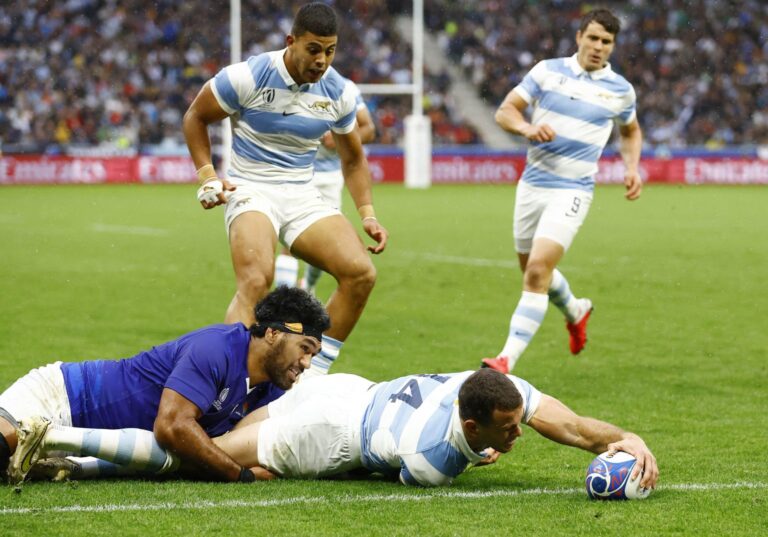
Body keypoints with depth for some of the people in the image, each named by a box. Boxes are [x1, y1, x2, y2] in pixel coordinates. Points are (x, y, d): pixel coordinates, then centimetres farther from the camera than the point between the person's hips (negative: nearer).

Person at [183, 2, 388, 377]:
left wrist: (367, 214, 4)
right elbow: (195, 117, 3)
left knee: (361, 274, -13)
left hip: (302, 194, 5)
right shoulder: (248, 77, -12)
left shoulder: (339, 93, 0)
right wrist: (206, 175, -7)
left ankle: (313, 374, 0)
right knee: (256, 282, -31)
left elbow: (353, 159, 16)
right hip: (251, 191, -5)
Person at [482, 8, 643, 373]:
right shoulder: (548, 71, 1)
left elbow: (630, 130, 23)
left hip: (572, 190, -3)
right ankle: (575, 311, 50)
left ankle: (507, 360, -22)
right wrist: (528, 128, -21)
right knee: (531, 268, 17)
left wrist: (632, 167, 5)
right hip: (532, 184, 3)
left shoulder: (620, 90, 3)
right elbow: (504, 111, 0)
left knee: (537, 270, -19)